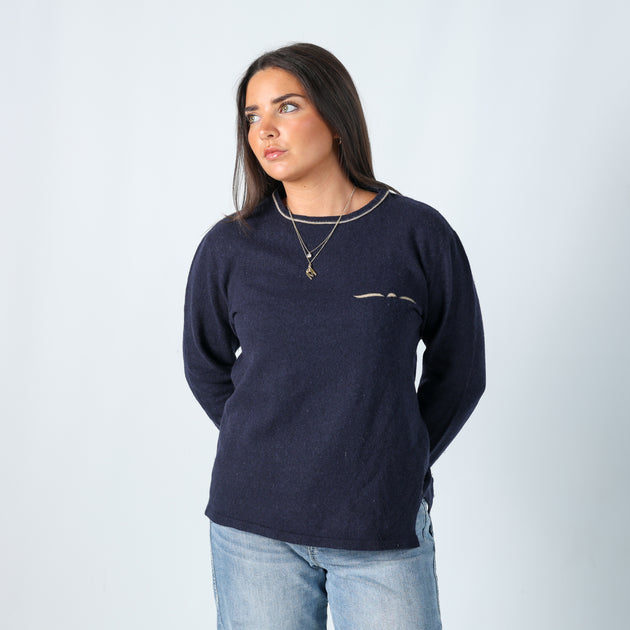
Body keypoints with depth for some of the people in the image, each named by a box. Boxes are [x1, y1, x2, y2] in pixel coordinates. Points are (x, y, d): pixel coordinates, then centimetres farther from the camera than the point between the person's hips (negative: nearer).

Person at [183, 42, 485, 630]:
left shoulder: (418, 234, -4)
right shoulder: (228, 247, 0)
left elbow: (459, 371, 6)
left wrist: (398, 467, 5)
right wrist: (269, 452, 8)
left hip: (384, 533, -1)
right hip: (253, 529, 1)